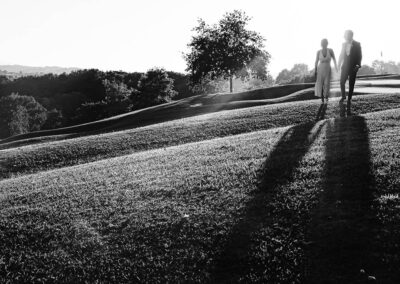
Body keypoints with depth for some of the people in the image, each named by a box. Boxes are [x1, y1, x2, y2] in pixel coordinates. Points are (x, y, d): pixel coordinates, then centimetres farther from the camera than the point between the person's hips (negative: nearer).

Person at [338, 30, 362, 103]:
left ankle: (349, 99, 11)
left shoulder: (357, 44, -4)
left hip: (353, 67, -3)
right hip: (345, 66, 3)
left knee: (351, 84, 1)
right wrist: (339, 64, 6)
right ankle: (343, 96, 18)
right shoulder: (344, 44, 7)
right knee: (342, 82, -3)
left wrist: (358, 65, -14)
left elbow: (359, 55, -3)